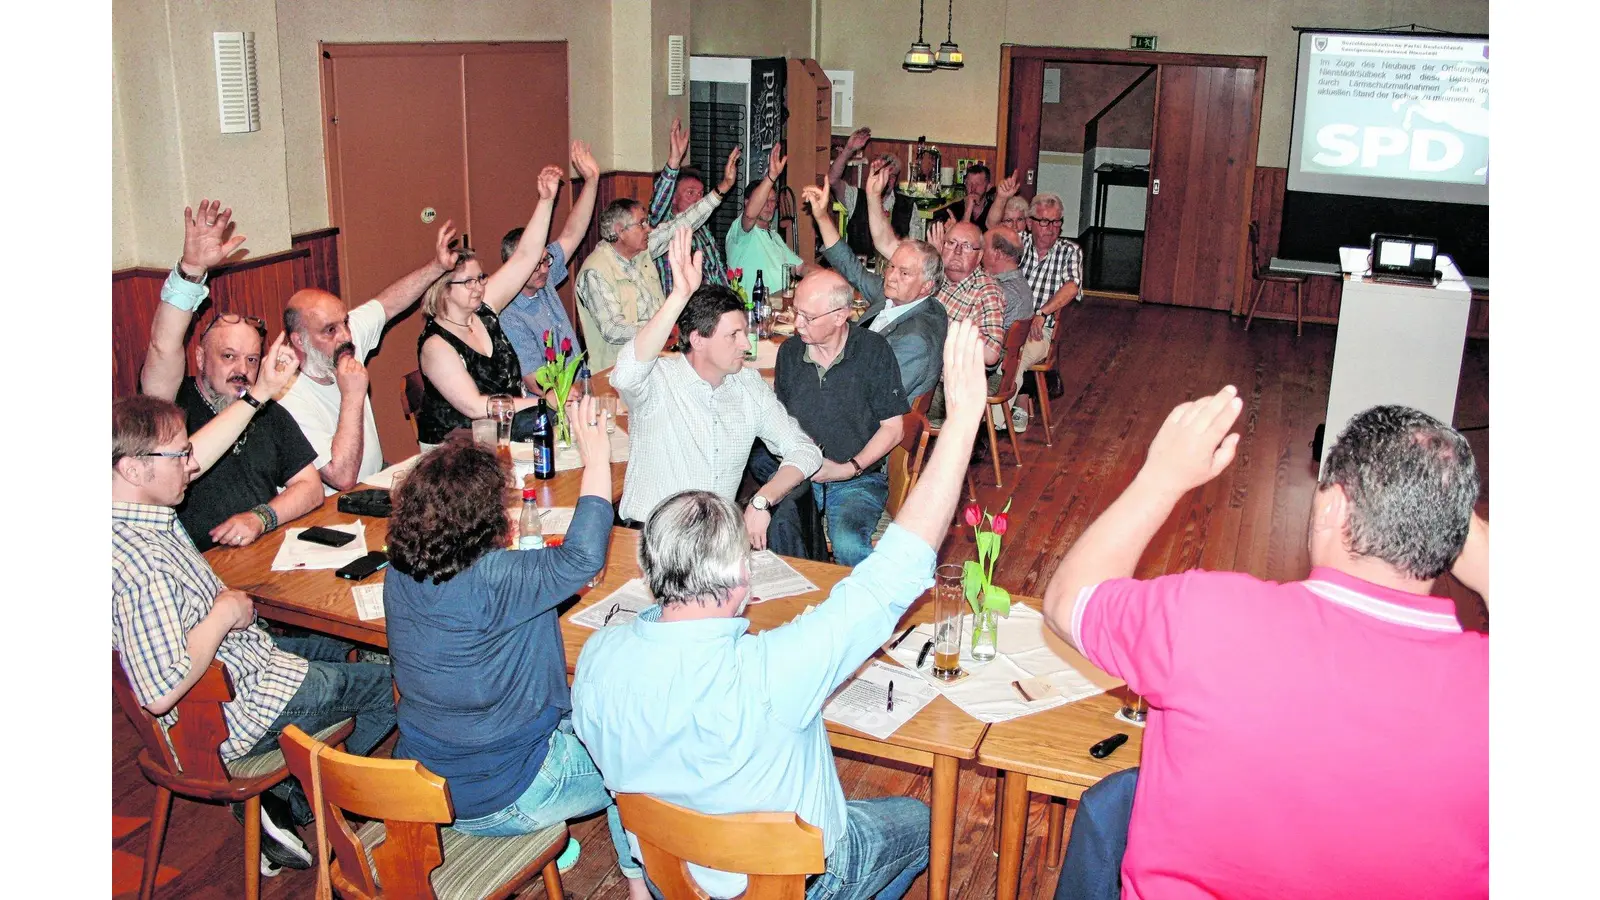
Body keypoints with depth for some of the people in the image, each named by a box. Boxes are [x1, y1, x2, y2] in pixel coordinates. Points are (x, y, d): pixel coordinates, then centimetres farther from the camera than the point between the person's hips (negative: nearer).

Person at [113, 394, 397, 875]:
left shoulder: (133, 506, -8)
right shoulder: (139, 562, -37)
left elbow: (194, 458, 11)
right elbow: (162, 692, -40)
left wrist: (260, 392, 6)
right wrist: (225, 613, -27)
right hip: (232, 715, -10)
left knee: (341, 649, 30)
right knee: (393, 683, 6)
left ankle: (282, 801, 22)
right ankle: (291, 803, 19)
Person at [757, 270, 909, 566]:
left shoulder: (873, 350, -5)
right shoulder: (789, 351, 7)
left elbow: (892, 427, -2)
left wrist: (849, 469, -13)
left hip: (858, 478, -3)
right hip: (798, 473, 3)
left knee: (848, 544, -32)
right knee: (778, 528, -30)